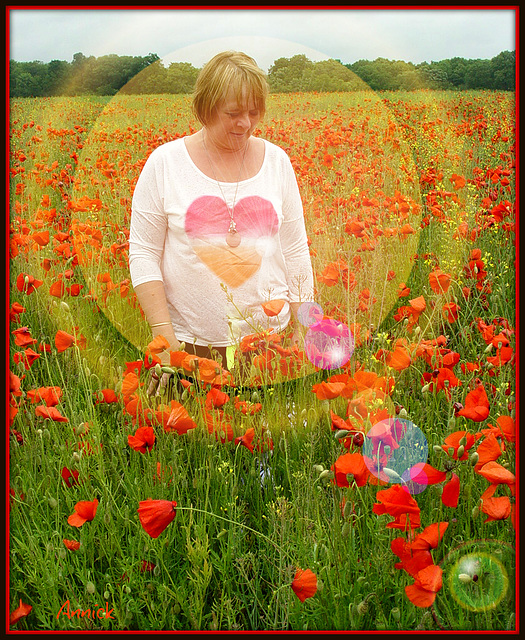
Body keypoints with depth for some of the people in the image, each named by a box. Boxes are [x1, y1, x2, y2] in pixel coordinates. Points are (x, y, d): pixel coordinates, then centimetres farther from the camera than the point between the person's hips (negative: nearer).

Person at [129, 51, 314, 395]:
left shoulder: (277, 160, 4)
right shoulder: (165, 162, -4)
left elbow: (296, 251, 9)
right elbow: (143, 254, -2)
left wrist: (302, 329, 6)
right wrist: (165, 338, -9)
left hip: (268, 339, 2)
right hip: (191, 344, -2)